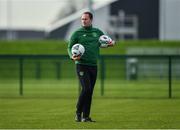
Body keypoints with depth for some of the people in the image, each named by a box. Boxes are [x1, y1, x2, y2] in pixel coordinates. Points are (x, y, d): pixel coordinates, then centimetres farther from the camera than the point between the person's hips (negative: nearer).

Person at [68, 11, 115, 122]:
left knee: (90, 92, 4)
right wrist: (72, 56, -18)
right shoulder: (77, 33, 0)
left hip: (93, 66, 5)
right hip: (81, 65, -4)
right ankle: (78, 113, -3)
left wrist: (111, 43, 0)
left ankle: (86, 116, 10)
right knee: (86, 89, -17)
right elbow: (70, 47, 2)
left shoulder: (97, 32, 11)